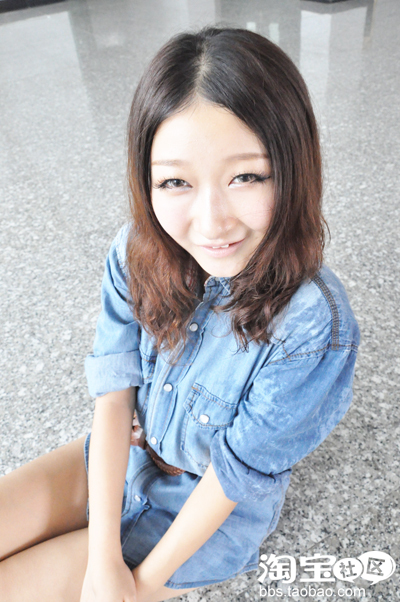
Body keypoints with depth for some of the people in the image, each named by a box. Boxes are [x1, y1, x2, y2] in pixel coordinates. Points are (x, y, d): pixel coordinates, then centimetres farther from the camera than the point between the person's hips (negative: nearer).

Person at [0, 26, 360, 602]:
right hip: (123, 456, 4)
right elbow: (114, 389, -15)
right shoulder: (137, 251, -19)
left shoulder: (314, 327, -33)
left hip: (216, 510, -3)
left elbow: (239, 469, -22)